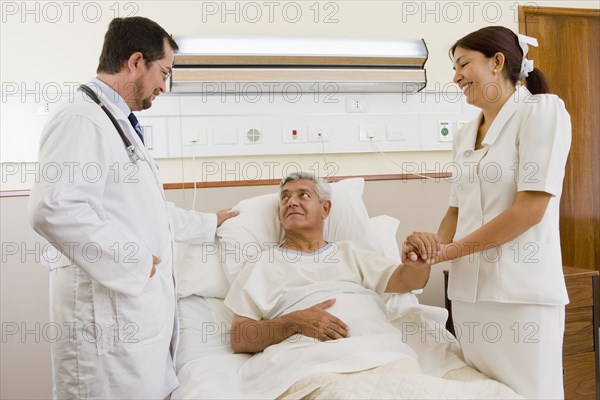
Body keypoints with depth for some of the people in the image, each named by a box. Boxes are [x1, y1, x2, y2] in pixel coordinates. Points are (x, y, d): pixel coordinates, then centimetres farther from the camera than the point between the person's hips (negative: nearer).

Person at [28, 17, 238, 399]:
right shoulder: (81, 120, -15)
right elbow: (54, 209, -29)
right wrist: (135, 260, -21)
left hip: (143, 307, 10)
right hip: (109, 317, -10)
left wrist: (209, 223, 33)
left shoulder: (121, 124, 19)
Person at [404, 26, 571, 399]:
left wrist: (452, 250, -11)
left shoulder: (542, 109, -5)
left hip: (521, 291, -6)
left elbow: (532, 207, -14)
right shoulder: (465, 134, 14)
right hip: (468, 288, 6)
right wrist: (434, 245, -5)